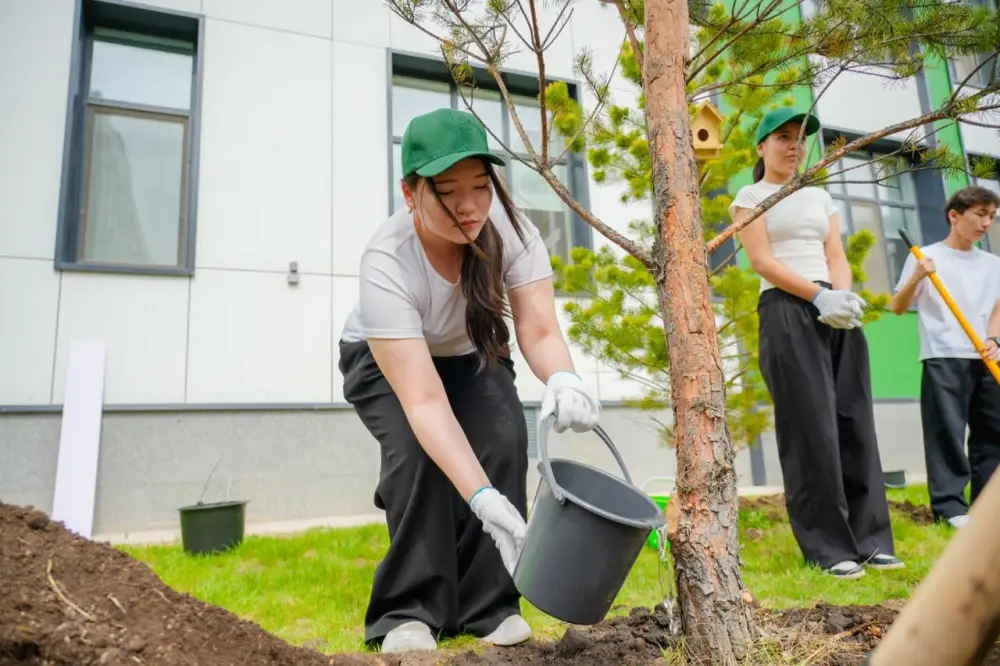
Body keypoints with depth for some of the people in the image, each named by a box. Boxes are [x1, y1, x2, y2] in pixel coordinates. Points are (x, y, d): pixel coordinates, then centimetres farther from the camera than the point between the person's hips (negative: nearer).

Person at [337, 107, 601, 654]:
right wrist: (486, 500, -54)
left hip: (469, 355, 3)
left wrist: (562, 378, -55)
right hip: (385, 361, -2)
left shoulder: (507, 226, -28)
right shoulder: (385, 264, -38)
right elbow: (424, 402, -44)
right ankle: (409, 612, -9)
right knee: (417, 452, -29)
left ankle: (489, 604, -5)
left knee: (503, 440, -22)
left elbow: (539, 330, -31)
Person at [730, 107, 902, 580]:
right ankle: (828, 547, 0)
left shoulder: (819, 197, 23)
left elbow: (837, 256, 12)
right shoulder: (751, 197, 6)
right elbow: (761, 260, -8)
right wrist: (819, 296, -18)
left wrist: (844, 295, -9)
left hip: (837, 311, 6)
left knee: (854, 423, 3)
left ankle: (870, 538, 11)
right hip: (787, 312, -6)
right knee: (810, 427, -7)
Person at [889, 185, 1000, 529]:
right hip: (943, 357, -5)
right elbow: (897, 308, 0)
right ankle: (949, 505, -3)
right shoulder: (925, 257, 3)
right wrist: (916, 278, -16)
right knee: (947, 433, -7)